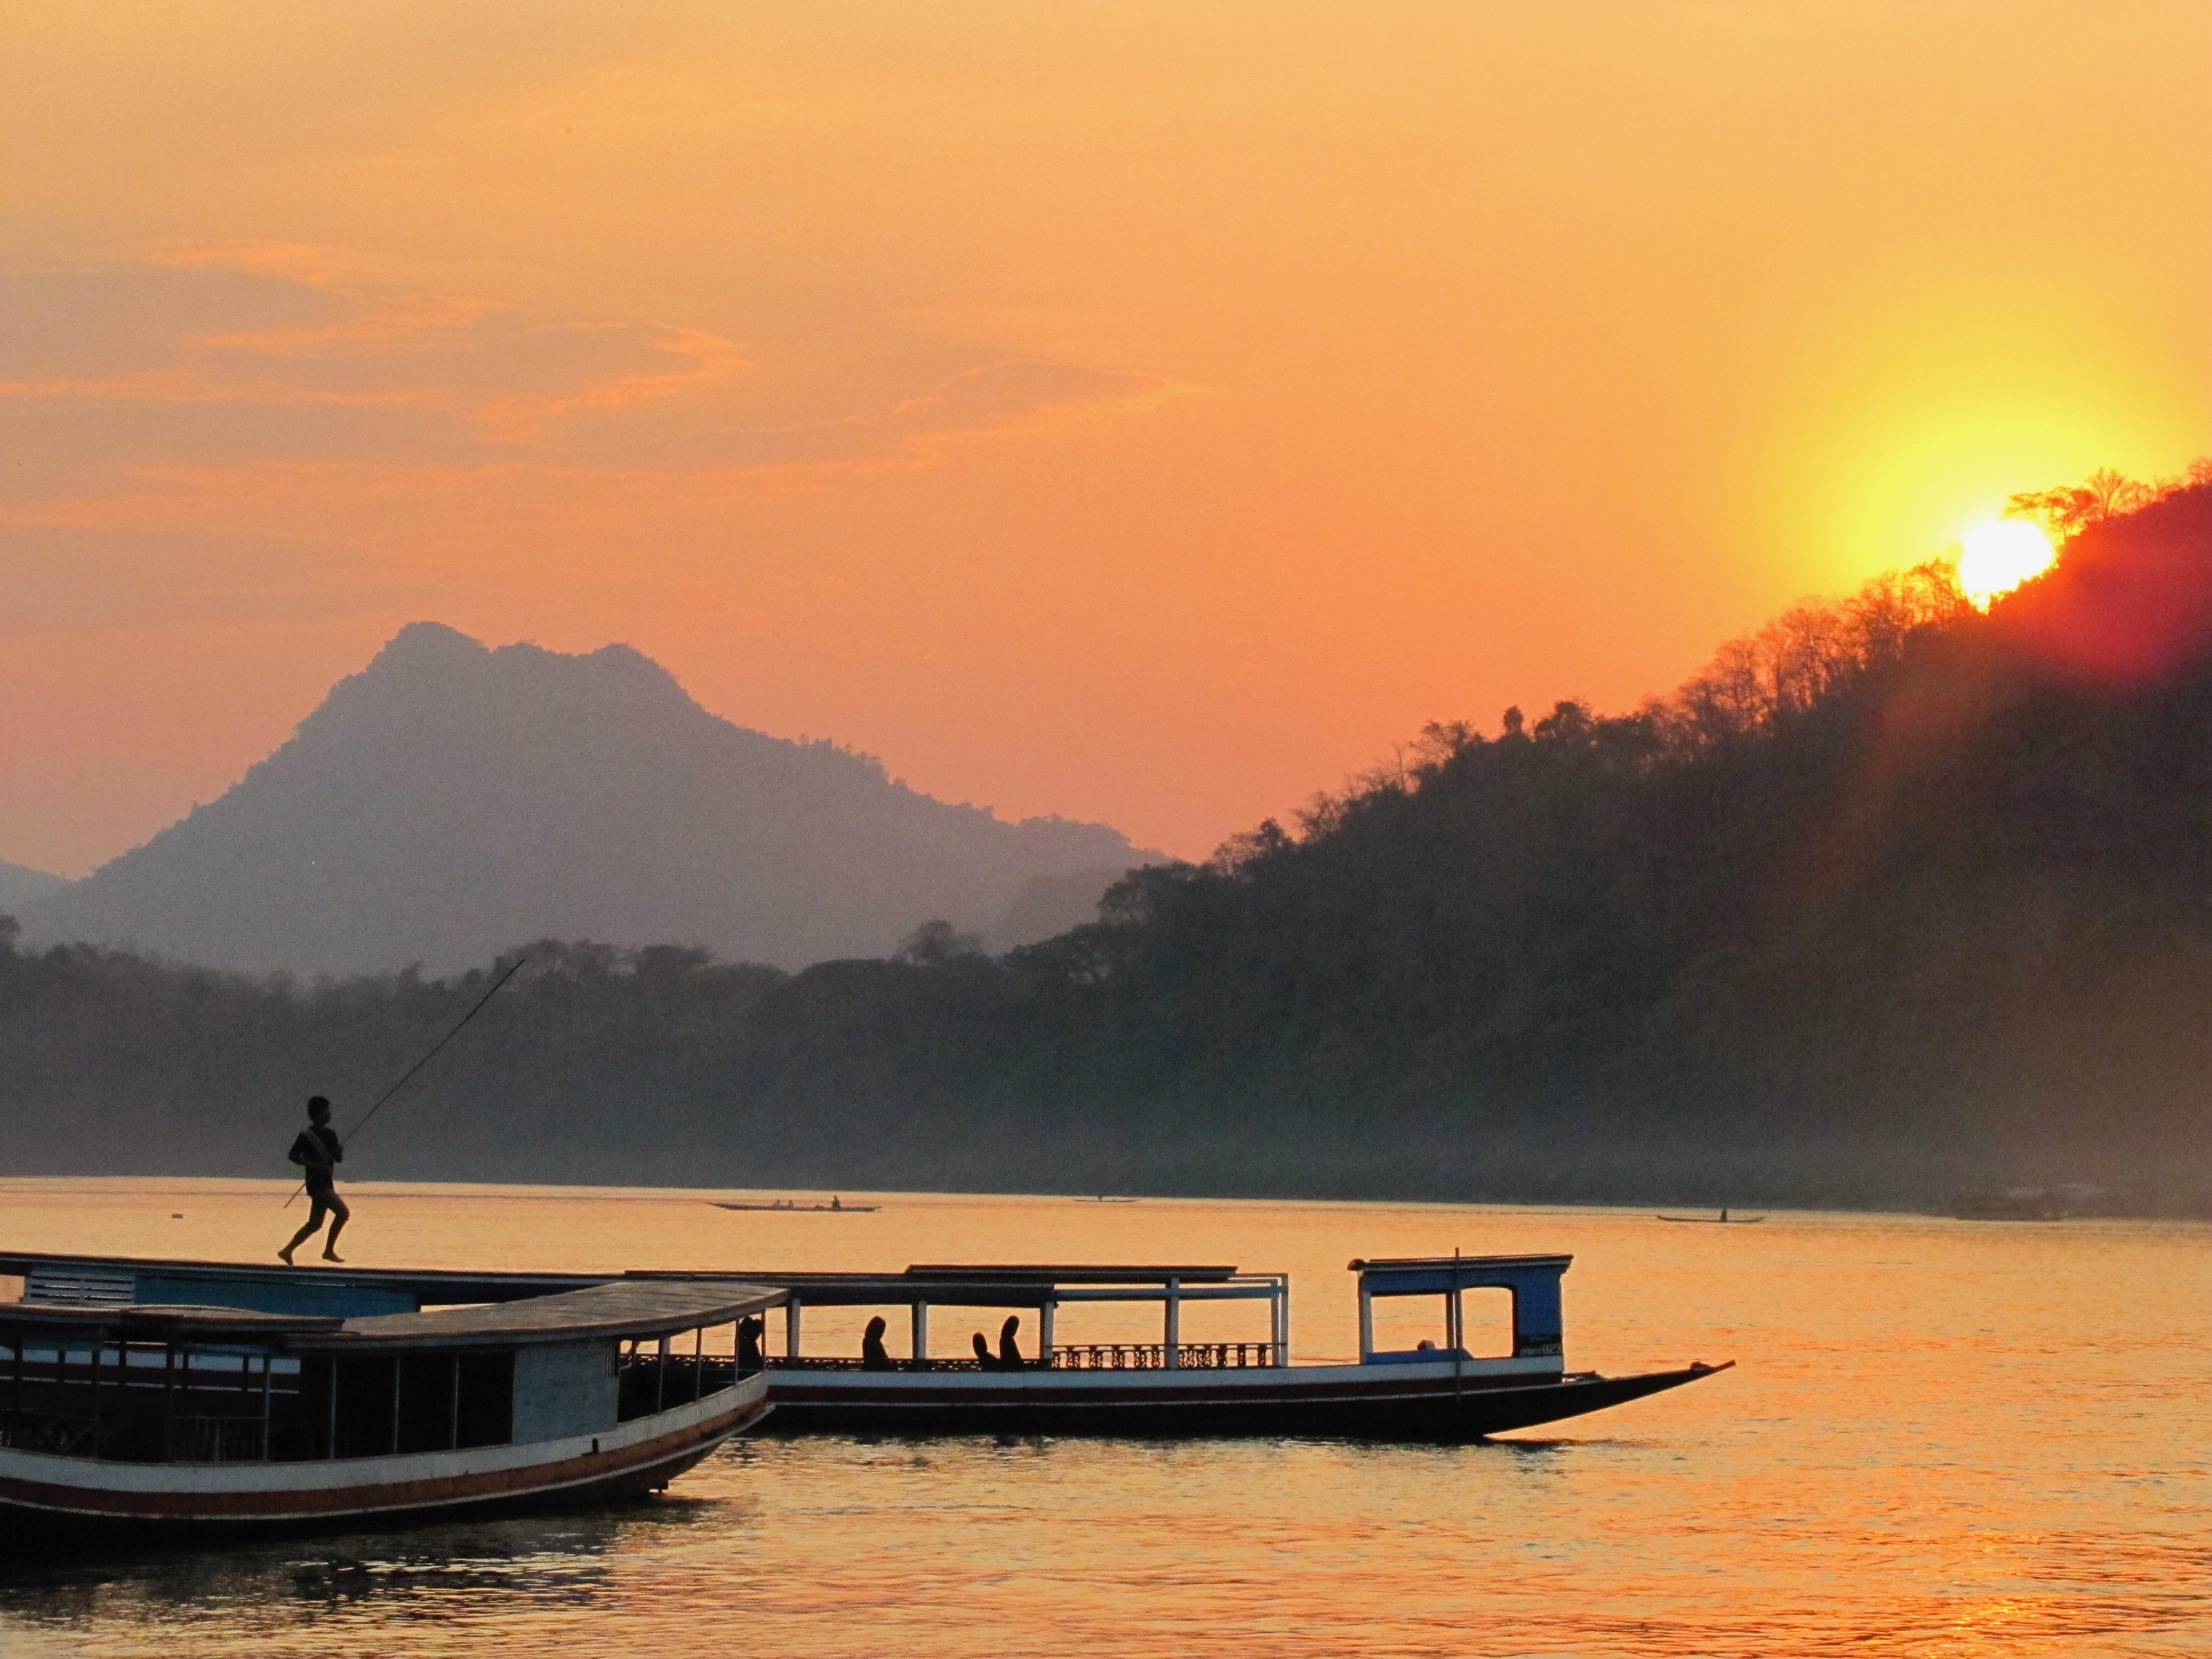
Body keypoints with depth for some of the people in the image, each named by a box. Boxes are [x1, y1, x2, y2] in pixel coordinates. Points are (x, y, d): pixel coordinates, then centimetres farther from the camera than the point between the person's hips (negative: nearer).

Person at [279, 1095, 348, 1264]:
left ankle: (288, 1251, 17)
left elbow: (338, 1160, 15)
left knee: (315, 1224, 11)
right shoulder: (306, 1136, -9)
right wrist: (312, 1164, -21)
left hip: (327, 1184, 8)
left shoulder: (331, 1134, 12)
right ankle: (329, 1251, -6)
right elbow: (292, 1155, -10)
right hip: (317, 1184, -8)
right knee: (343, 1213, -15)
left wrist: (340, 1153, -8)